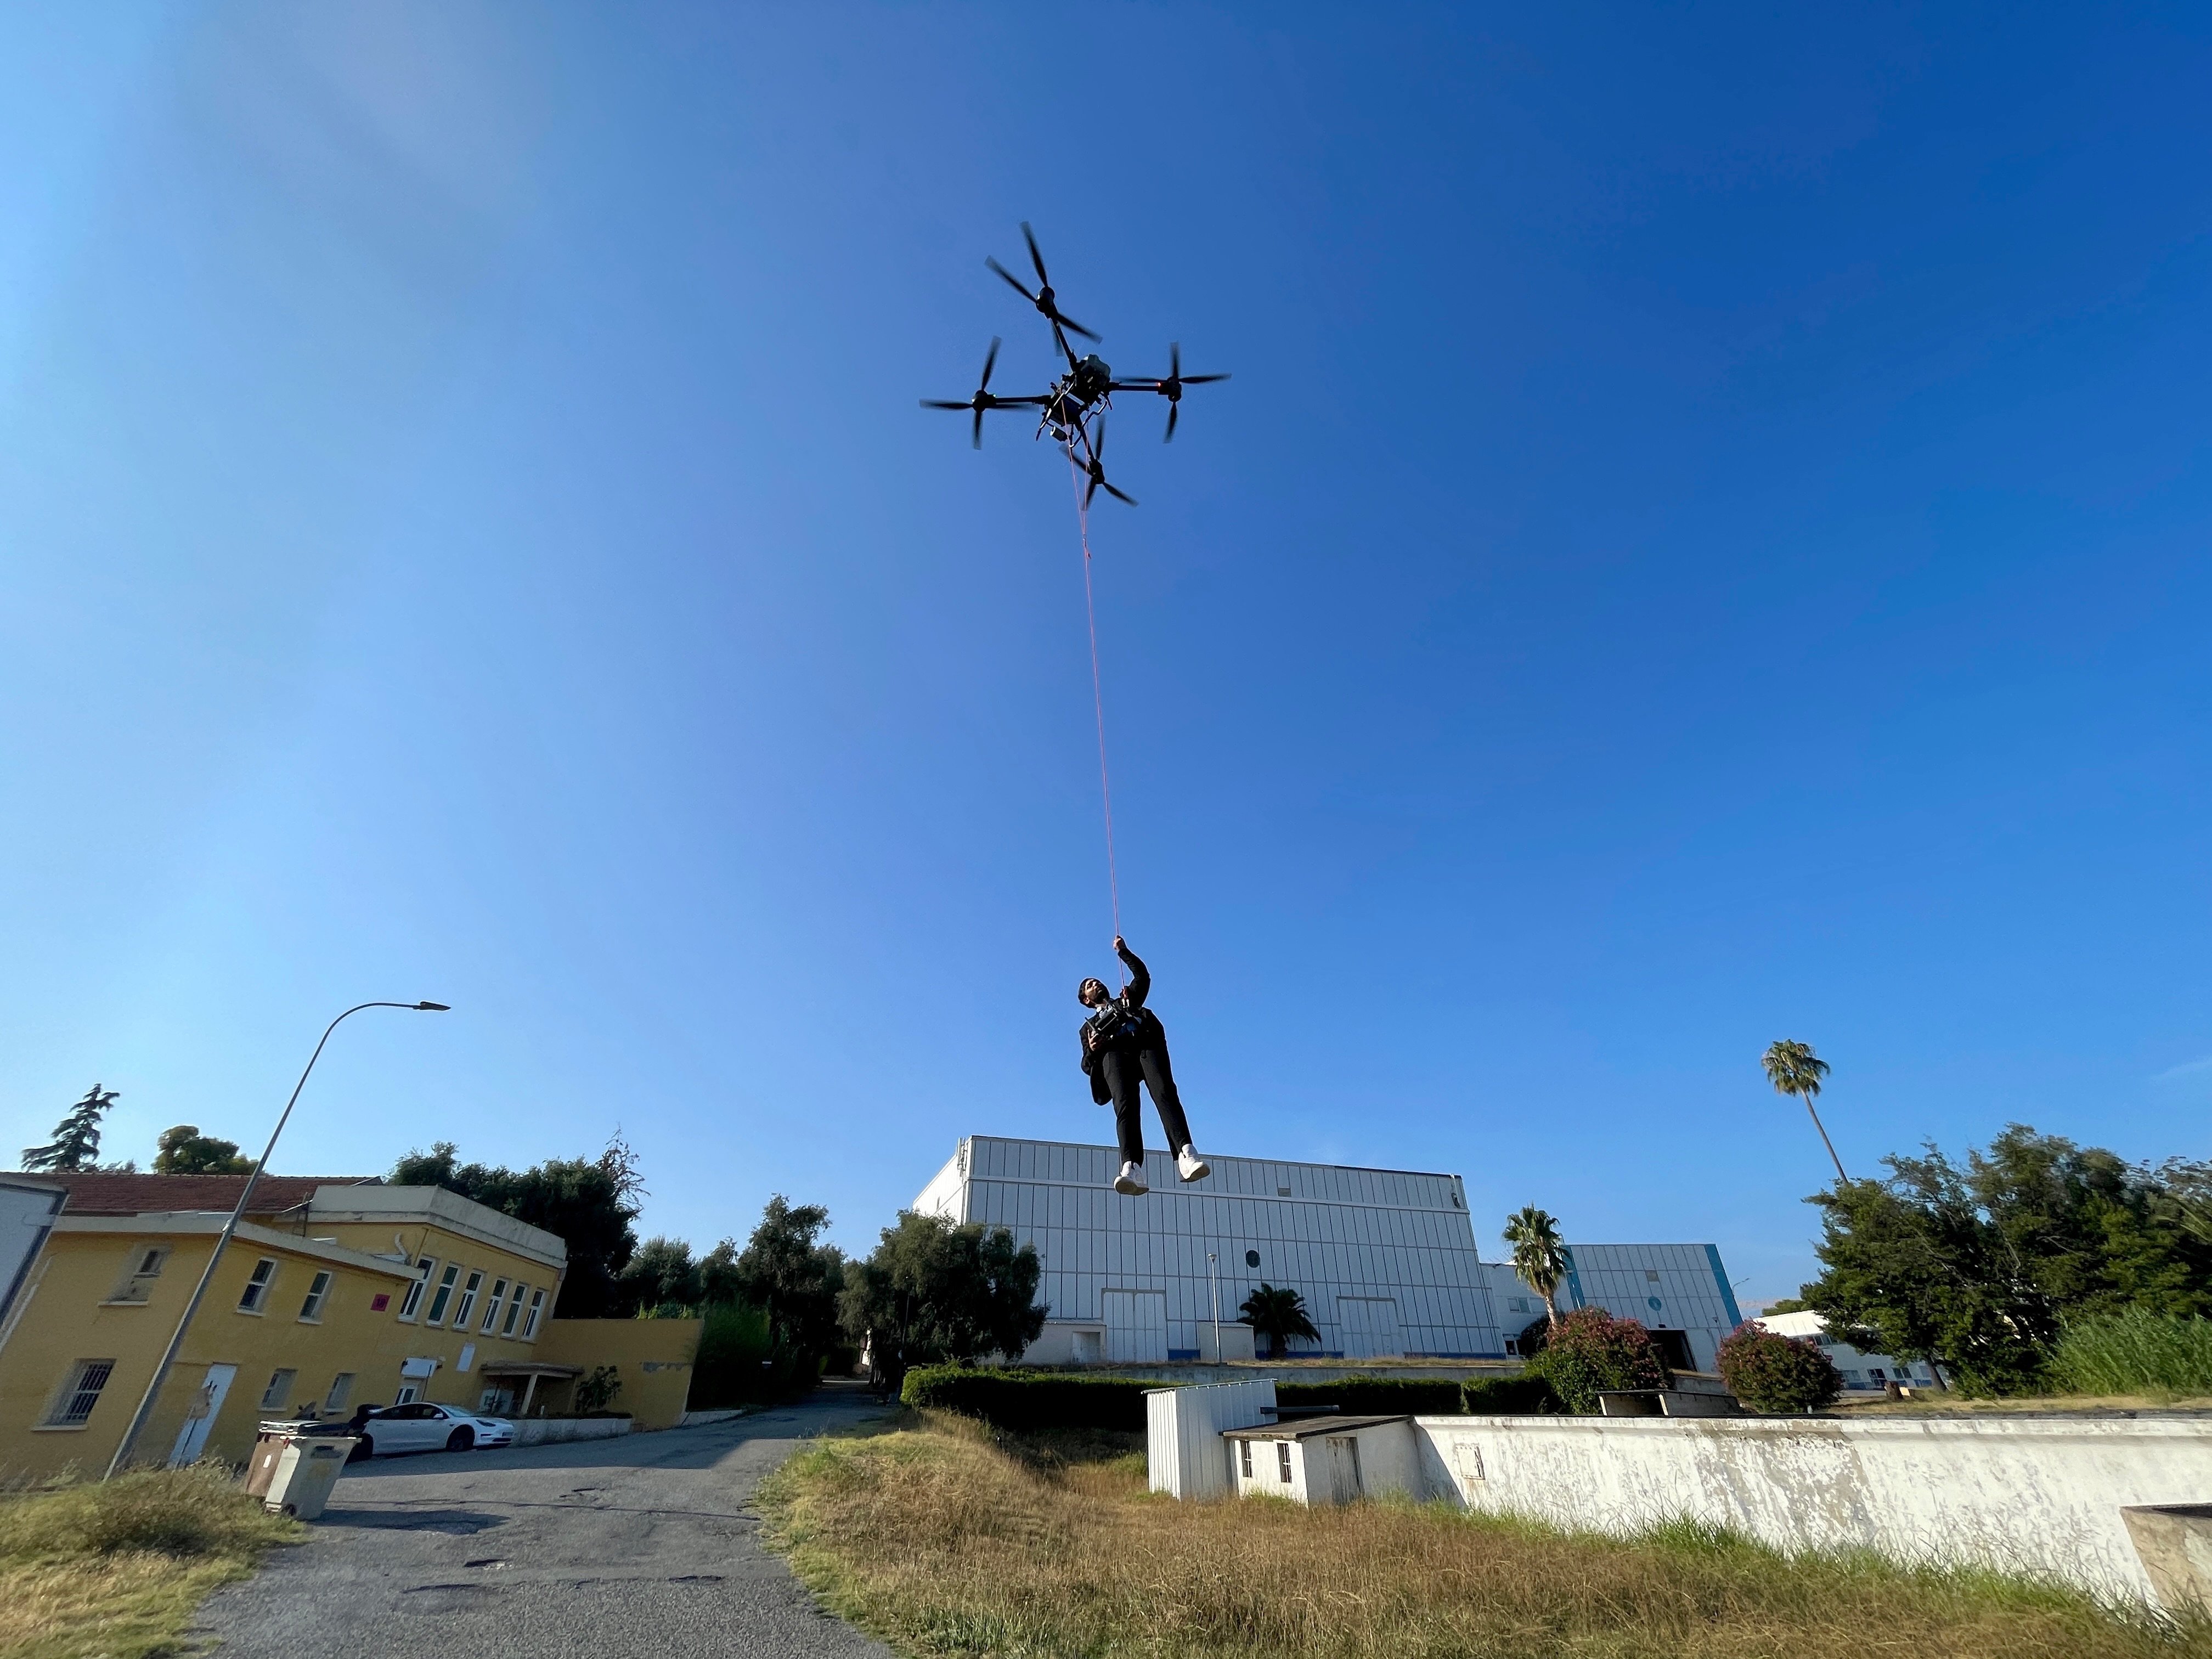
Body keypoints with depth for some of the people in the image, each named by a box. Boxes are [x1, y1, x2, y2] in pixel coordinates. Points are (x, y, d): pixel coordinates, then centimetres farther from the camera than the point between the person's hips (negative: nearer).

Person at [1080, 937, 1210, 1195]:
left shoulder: (1129, 1001, 42)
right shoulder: (1089, 1026, 35)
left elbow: (1142, 976, 32)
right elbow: (1087, 1065, 21)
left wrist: (1123, 952, 35)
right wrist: (1093, 1050, -1)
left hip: (1147, 1043, 1)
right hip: (1114, 1053, -1)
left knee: (1165, 1092, -29)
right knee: (1125, 1104, -29)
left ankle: (1185, 1154, -47)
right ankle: (1132, 1167, -49)